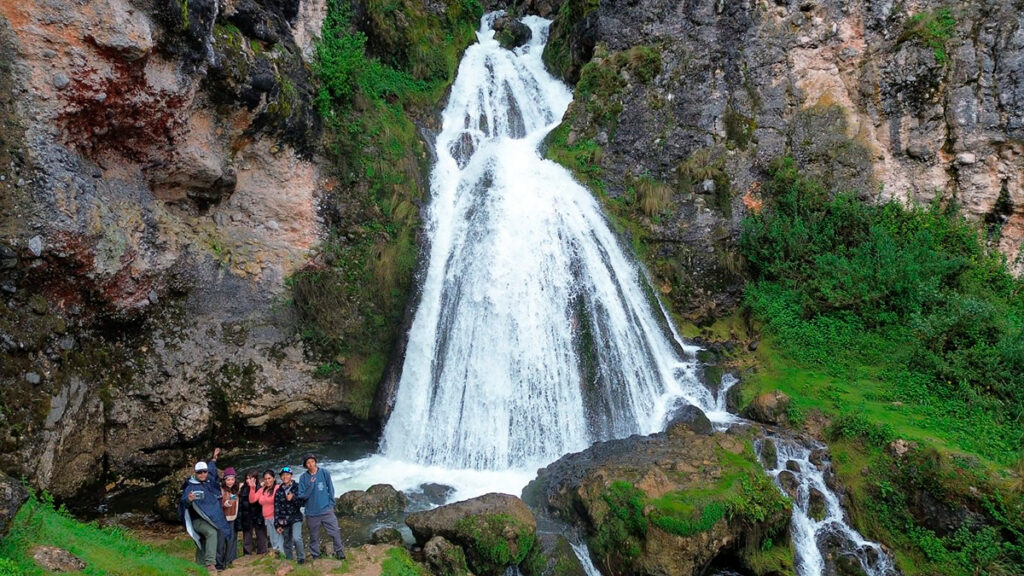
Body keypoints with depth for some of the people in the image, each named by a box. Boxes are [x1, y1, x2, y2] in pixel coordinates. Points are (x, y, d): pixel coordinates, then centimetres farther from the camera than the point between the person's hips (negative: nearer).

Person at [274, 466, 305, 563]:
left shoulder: (297, 488, 1)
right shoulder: (278, 491, 8)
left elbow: (302, 503, -1)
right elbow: (276, 508, 6)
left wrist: (293, 498, -19)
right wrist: (277, 524, 1)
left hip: (295, 519, -3)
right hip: (283, 521, 3)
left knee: (296, 538, -22)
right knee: (287, 544, 8)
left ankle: (301, 558, -5)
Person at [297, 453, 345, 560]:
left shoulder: (324, 473, 0)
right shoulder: (303, 478, -1)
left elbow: (331, 489, 5)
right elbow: (302, 496, -4)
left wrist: (331, 504, -1)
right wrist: (310, 485, -18)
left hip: (326, 510, 0)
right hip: (311, 513, 1)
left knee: (335, 532, -5)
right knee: (314, 536, 9)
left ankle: (339, 551, 9)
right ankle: (315, 556, 23)